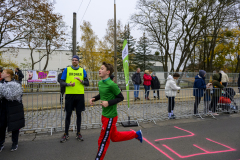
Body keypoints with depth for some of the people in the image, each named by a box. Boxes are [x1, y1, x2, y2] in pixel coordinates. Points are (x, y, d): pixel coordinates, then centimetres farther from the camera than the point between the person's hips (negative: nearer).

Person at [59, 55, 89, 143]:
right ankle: (66, 134, 18)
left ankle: (78, 133, 21)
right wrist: (69, 84, -17)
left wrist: (81, 80, -14)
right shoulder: (66, 70, 6)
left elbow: (87, 83, 6)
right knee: (68, 114, 5)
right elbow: (61, 82, 2)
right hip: (69, 95, -1)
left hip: (80, 95, 1)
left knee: (79, 114, 8)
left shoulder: (83, 70, 8)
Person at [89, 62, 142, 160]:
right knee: (115, 137, 22)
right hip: (104, 115, 9)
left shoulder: (111, 84, -21)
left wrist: (108, 103, -24)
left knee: (103, 141, 5)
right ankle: (136, 134, 38)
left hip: (110, 116, -9)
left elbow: (120, 97, -14)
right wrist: (94, 98, 2)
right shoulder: (100, 83, 3)